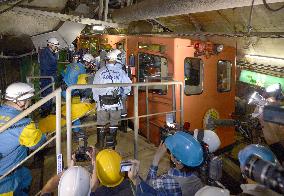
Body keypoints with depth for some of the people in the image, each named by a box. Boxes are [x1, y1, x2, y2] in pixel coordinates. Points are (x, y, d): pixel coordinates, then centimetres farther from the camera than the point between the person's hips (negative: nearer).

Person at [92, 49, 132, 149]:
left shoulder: (100, 72, -4)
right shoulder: (120, 72, -4)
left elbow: (95, 88, -1)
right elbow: (128, 86, -3)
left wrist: (96, 100, 11)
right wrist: (122, 94, 14)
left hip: (102, 102, 0)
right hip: (116, 102, 0)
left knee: (101, 123, 13)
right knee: (114, 122, 15)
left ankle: (100, 143, 20)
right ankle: (111, 141, 22)